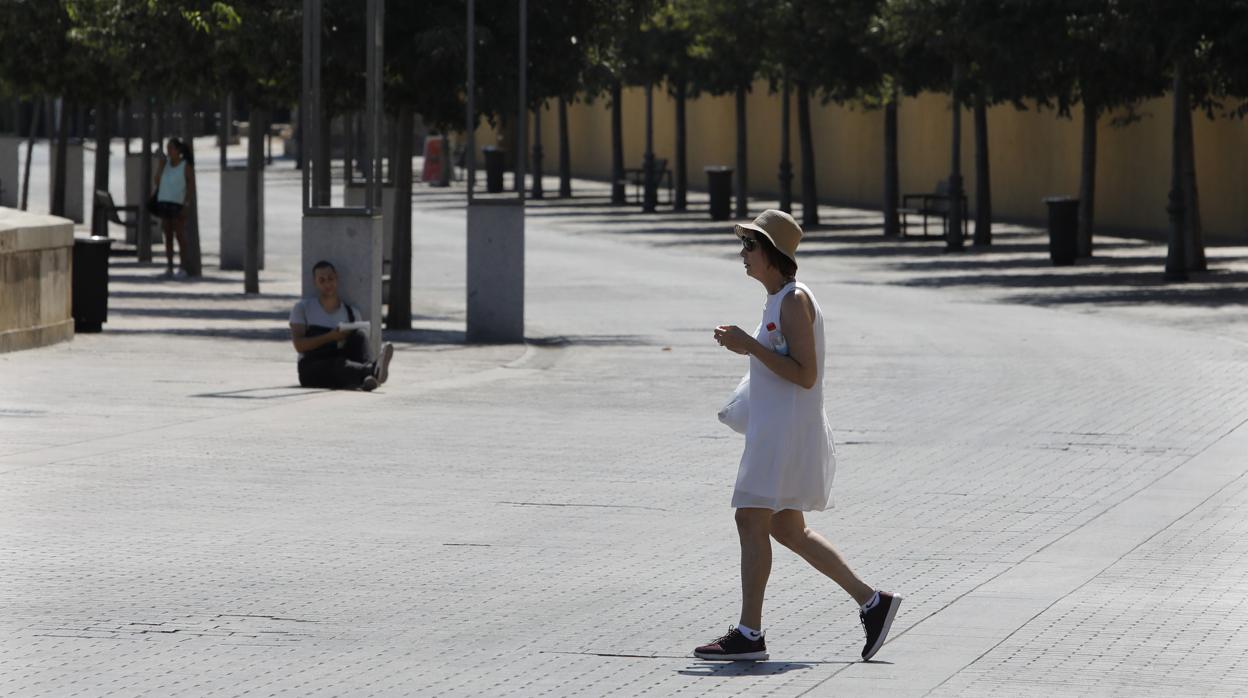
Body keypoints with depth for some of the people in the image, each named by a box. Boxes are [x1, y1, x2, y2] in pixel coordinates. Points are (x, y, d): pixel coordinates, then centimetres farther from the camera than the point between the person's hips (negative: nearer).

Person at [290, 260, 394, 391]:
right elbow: (299, 345, -4)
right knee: (338, 364, -37)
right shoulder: (302, 308, 9)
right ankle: (373, 371, -70)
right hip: (311, 369, -2)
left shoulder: (352, 313, 15)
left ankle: (366, 378, -56)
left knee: (359, 333, -24)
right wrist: (330, 337, -17)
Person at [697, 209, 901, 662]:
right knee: (786, 529, 14)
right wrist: (746, 347, 14)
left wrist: (751, 346, -21)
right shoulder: (779, 299, 15)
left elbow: (805, 375, -21)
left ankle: (749, 634, -4)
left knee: (752, 523, -7)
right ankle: (871, 603, 16)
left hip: (788, 430, -11)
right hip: (773, 428, 11)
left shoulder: (794, 301, -16)